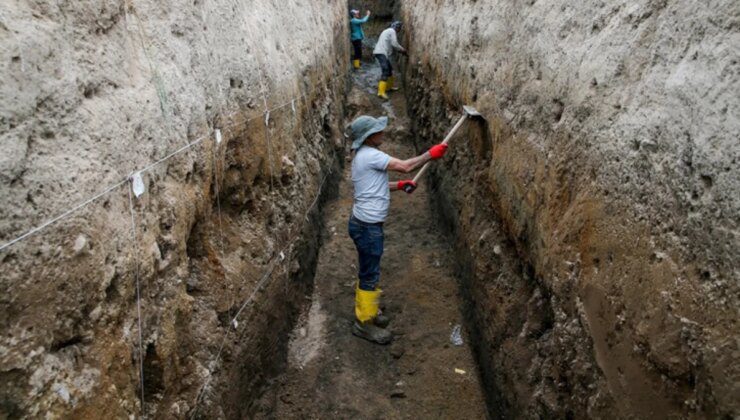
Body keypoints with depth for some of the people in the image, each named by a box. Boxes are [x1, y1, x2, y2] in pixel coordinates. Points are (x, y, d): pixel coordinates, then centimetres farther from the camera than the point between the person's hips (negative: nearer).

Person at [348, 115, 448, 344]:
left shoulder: (364, 155, 13)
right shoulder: (370, 155, -20)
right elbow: (405, 166, -20)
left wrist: (400, 185, 10)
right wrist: (431, 154, -9)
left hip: (365, 223, 10)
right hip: (367, 226, -10)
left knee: (367, 271, 21)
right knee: (370, 275, 1)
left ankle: (365, 311, 36)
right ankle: (364, 322, 14)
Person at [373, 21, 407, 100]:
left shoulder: (388, 31, 27)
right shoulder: (392, 31, -4)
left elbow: (391, 45, 27)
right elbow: (394, 44, -13)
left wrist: (401, 50, 20)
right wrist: (403, 50, 0)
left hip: (381, 53, 10)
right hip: (381, 53, -10)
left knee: (389, 69, 22)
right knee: (386, 72, -19)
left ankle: (389, 86, 37)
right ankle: (381, 92, -28)